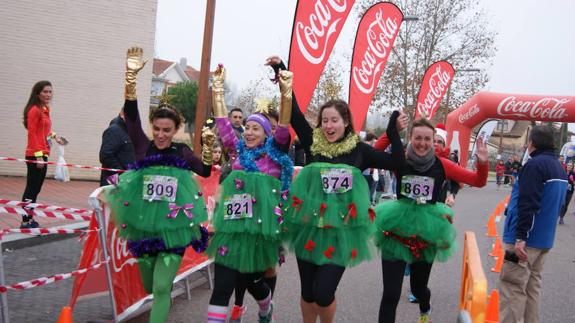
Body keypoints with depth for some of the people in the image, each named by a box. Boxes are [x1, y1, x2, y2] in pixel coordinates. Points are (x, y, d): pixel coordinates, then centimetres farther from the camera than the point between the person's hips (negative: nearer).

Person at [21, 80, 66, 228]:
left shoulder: (44, 110, 13)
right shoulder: (34, 110, -12)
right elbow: (32, 134, -16)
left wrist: (54, 136, 8)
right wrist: (38, 155, -19)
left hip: (43, 154, 9)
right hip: (35, 155, -9)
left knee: (36, 189, 13)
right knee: (31, 189, -4)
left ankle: (30, 220, 22)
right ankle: (25, 222, 2)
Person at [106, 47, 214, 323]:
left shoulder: (182, 152, 1)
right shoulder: (143, 147, -2)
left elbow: (206, 172, -1)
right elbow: (131, 114, -13)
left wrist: (208, 146, -15)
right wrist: (131, 75, -22)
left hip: (173, 228, -1)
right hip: (143, 226, 1)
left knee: (162, 288, -9)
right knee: (149, 287, 17)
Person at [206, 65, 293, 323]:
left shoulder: (274, 152, 1)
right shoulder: (239, 149, 10)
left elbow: (283, 126, -13)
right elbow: (222, 122, 7)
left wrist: (286, 93, -26)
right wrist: (218, 89, 1)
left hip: (261, 224, -2)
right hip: (233, 223, 2)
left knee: (252, 278, 14)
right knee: (222, 283, -7)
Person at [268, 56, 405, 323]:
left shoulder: (358, 149, 0)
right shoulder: (313, 142, 1)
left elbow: (396, 162, 1)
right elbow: (294, 111, -3)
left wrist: (394, 130, -3)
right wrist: (281, 71, -5)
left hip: (341, 230, -2)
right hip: (309, 225, 2)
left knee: (323, 293, -8)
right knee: (307, 292, 12)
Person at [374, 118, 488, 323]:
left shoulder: (441, 165, -6)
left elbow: (478, 182, -4)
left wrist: (482, 163, -23)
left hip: (426, 234, 2)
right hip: (397, 231, -2)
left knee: (419, 286, 22)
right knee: (391, 293, -5)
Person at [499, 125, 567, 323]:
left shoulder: (535, 164, -15)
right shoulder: (560, 168, 14)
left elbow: (527, 204, -23)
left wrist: (520, 237, -25)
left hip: (526, 240, -9)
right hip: (545, 239, 9)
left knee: (512, 288, -7)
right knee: (532, 286, 14)